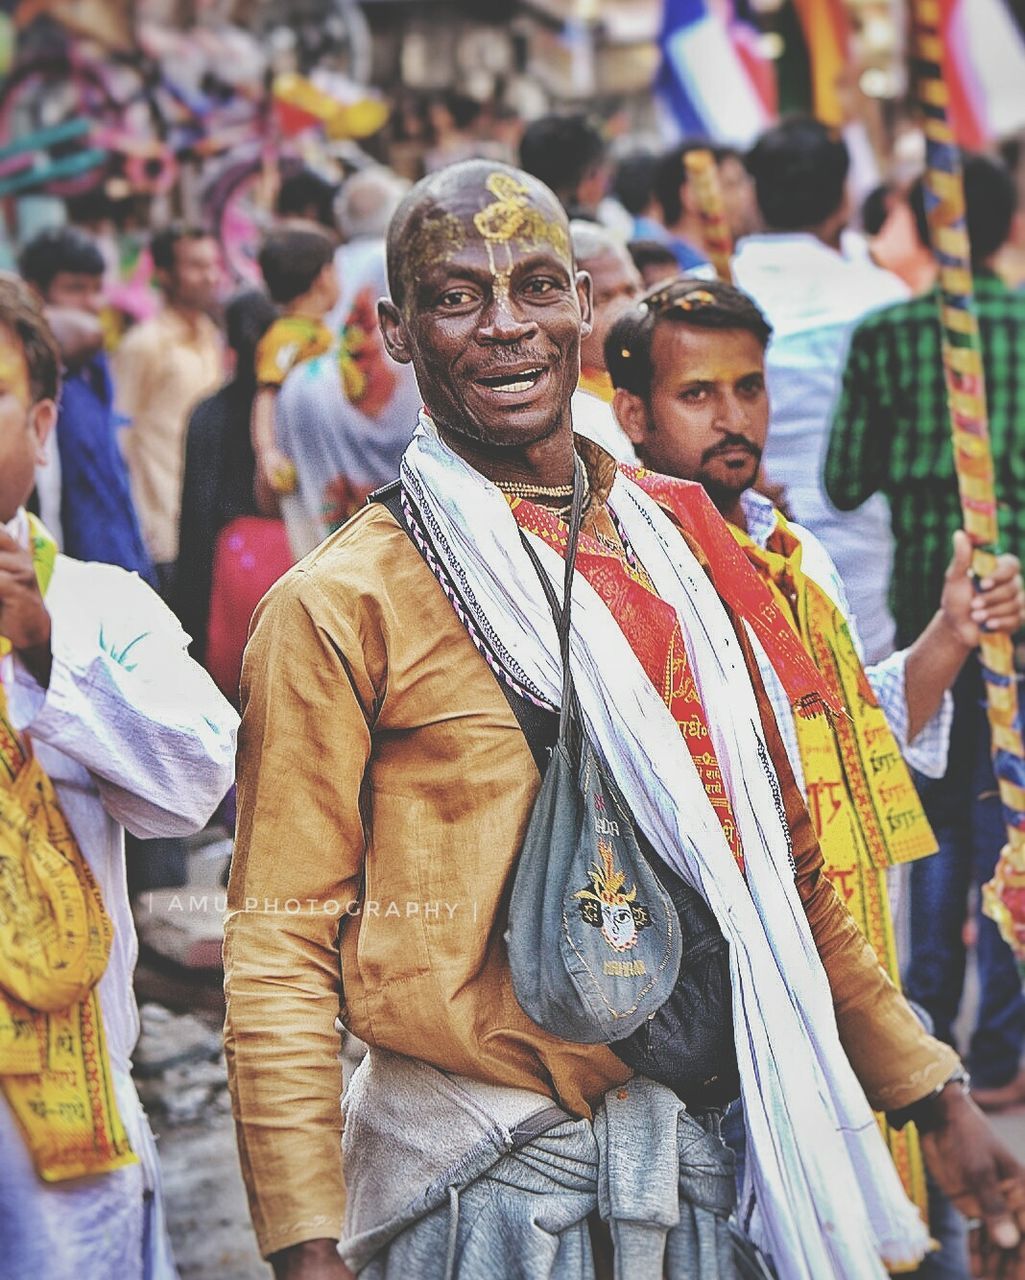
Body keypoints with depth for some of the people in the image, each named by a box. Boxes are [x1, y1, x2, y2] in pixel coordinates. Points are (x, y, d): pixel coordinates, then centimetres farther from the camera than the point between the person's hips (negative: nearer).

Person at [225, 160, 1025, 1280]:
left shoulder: (682, 542, 10)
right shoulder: (338, 608, -7)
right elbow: (278, 955, -8)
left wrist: (931, 1094, 15)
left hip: (736, 1149, 5)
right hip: (493, 1178, -5)